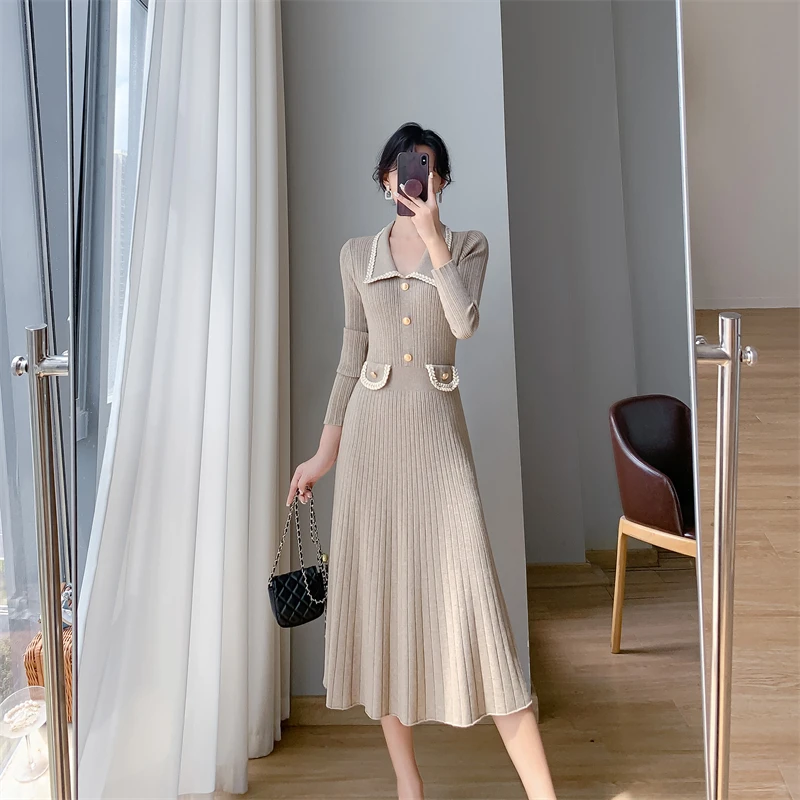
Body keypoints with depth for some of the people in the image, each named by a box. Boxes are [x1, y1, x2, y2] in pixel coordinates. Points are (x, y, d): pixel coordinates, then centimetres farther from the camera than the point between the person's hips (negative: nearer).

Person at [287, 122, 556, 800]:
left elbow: (465, 323, -13)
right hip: (371, 428, 3)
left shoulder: (468, 245, 7)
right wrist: (324, 453, 11)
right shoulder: (357, 255, 12)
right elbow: (351, 359, 13)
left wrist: (431, 234, -12)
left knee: (469, 588, -8)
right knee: (379, 591, 5)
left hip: (438, 429, -2)